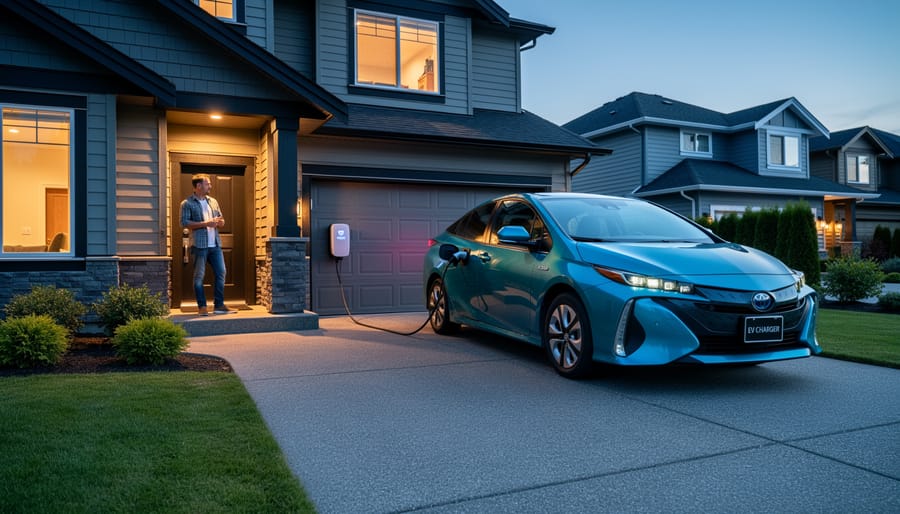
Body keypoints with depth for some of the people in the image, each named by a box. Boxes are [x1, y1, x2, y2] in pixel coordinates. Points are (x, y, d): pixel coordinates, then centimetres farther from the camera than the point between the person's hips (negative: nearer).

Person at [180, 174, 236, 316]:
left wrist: (219, 222, -2)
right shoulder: (187, 203, -1)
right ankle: (202, 307, 8)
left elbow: (222, 221, 22)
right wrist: (205, 223, -16)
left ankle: (219, 305, 12)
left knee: (221, 273, 3)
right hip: (199, 245, -5)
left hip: (215, 244, 6)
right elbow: (184, 223, -10)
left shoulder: (213, 201, 17)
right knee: (199, 276, 0)